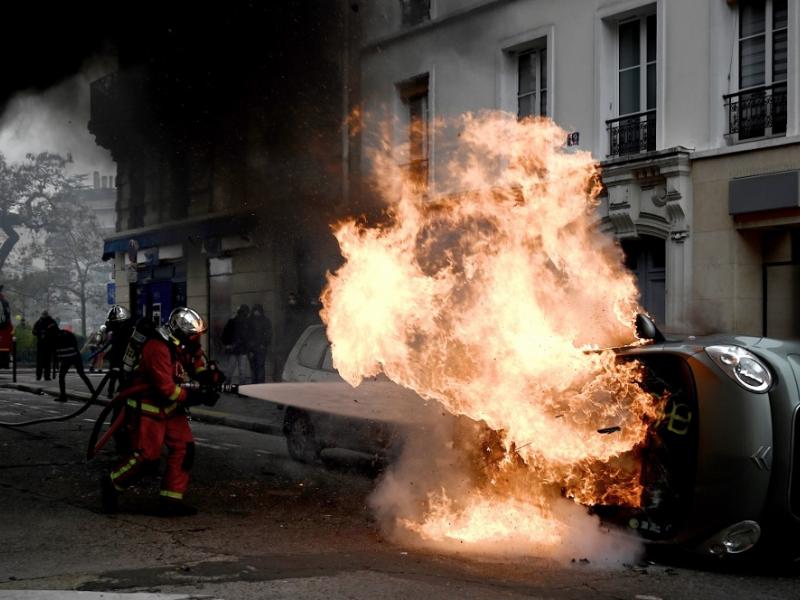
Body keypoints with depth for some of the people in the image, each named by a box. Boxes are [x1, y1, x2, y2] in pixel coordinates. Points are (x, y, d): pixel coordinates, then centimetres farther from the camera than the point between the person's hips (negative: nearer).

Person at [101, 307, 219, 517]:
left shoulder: (181, 345, 2)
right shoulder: (158, 349, -25)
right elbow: (167, 390, -26)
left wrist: (206, 374, -4)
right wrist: (197, 396, -22)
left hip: (171, 407, 9)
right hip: (148, 409, -9)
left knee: (184, 448, 0)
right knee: (146, 455, -8)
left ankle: (171, 500, 5)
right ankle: (112, 484, 17)